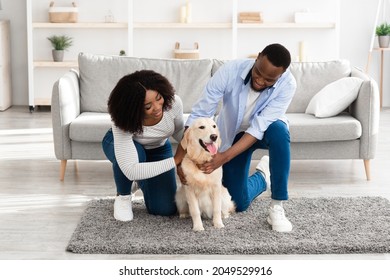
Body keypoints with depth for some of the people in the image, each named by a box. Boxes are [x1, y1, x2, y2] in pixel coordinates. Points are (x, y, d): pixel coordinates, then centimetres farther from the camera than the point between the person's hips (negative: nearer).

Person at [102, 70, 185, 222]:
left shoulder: (173, 102, -33)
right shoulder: (123, 123, -43)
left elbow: (179, 131, -9)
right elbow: (131, 171, -49)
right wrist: (176, 160, -49)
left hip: (158, 148, 3)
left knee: (165, 209, -7)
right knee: (135, 153, -41)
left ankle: (142, 180, 26)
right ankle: (123, 196, -8)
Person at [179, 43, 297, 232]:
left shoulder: (287, 84, -31)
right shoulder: (230, 70, -31)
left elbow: (260, 127, -35)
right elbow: (199, 114, -28)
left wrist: (224, 156, -44)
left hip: (264, 131, 0)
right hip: (233, 133, 1)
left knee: (278, 130, -38)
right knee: (238, 204, -5)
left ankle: (276, 207, -28)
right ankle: (262, 177, 30)